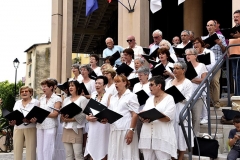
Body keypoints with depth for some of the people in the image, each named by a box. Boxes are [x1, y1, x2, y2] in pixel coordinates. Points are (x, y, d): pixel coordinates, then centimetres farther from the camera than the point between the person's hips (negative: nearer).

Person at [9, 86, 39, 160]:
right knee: (17, 149, 2)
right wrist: (12, 122, -2)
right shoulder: (17, 103, 20)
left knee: (30, 150, -5)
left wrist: (33, 120, -21)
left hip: (30, 128, -4)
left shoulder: (36, 102, 4)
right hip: (18, 128, 4)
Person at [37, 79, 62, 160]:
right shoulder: (41, 99, 16)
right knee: (39, 148, 6)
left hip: (50, 126, -5)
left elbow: (55, 114, -10)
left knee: (47, 149, -5)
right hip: (40, 125, 6)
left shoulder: (57, 99, -1)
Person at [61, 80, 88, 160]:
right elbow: (61, 113, 15)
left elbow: (83, 114, -10)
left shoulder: (82, 99, 0)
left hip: (76, 129, -6)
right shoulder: (66, 99, 19)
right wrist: (63, 117, -8)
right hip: (66, 129, 6)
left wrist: (71, 119, -18)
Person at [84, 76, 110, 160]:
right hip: (93, 127, 5)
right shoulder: (93, 95, 12)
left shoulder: (108, 96, -6)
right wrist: (88, 117, -5)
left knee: (103, 152, 1)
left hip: (103, 127, -5)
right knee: (92, 151, 7)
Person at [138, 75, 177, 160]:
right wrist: (143, 119, -10)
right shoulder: (149, 99, 18)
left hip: (163, 137, -5)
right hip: (147, 136, 5)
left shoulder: (169, 99, 1)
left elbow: (167, 118, -11)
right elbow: (142, 115, 13)